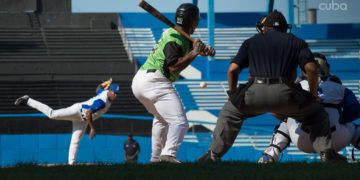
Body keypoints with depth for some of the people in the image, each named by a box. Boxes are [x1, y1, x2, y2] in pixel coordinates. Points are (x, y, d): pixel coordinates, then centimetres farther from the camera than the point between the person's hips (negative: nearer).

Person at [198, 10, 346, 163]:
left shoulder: (251, 42, 22)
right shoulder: (296, 42, 20)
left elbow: (232, 70, 13)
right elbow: (311, 68, 5)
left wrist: (232, 94, 26)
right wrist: (314, 95, 16)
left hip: (255, 93, 0)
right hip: (285, 94, 0)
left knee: (229, 113, 27)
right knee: (317, 115, 22)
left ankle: (214, 155, 22)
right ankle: (326, 153, 6)